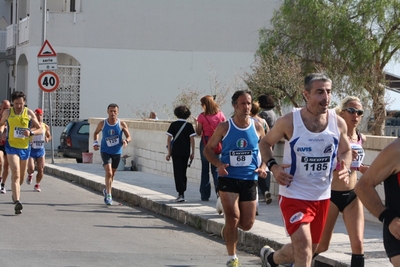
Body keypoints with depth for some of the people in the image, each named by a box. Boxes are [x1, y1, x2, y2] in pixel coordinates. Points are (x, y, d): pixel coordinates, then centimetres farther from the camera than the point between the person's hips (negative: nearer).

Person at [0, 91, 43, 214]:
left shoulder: (29, 113, -1)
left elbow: (40, 129, 2)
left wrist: (31, 132, -18)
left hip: (25, 147, 3)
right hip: (11, 146, -3)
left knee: (21, 176, 17)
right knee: (16, 174, -19)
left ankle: (15, 194, 46)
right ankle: (17, 202, -28)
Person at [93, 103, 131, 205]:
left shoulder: (122, 124, -8)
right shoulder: (102, 124, -6)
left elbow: (129, 137, -5)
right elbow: (95, 133, 12)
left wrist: (126, 141, -28)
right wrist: (95, 143, -4)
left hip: (117, 152, 2)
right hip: (105, 152, -2)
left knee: (112, 174, 17)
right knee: (108, 172, -18)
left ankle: (107, 190, 42)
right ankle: (108, 195, -15)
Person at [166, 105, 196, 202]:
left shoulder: (173, 125, -1)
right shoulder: (189, 126, 0)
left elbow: (169, 139, -3)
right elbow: (192, 140, -3)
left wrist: (169, 153, 3)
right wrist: (192, 153, 4)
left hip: (175, 152, -2)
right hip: (186, 152, 2)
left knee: (178, 173, -1)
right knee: (183, 172, 14)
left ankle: (180, 194, -13)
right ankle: (182, 193, 20)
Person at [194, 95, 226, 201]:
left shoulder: (202, 117, -10)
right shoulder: (220, 115, -3)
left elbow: (198, 133, -5)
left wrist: (196, 123, 9)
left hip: (205, 143, -2)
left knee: (205, 169, 9)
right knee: (216, 169, 8)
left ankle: (205, 195, 10)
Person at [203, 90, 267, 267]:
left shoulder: (257, 127, 2)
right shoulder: (224, 127, -3)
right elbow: (208, 149, 5)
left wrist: (263, 167, -5)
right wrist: (218, 164, -13)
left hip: (249, 180, 3)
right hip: (228, 178, -3)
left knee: (247, 224, 4)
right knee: (233, 218, -14)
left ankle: (228, 230, 40)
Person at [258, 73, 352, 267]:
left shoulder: (338, 123, -5)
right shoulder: (289, 122, -14)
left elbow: (345, 151, 13)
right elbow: (265, 143, 3)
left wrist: (345, 169, -9)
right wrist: (273, 166, -16)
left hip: (322, 197, 5)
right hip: (294, 195, -5)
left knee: (308, 249, 19)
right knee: (304, 247, -19)